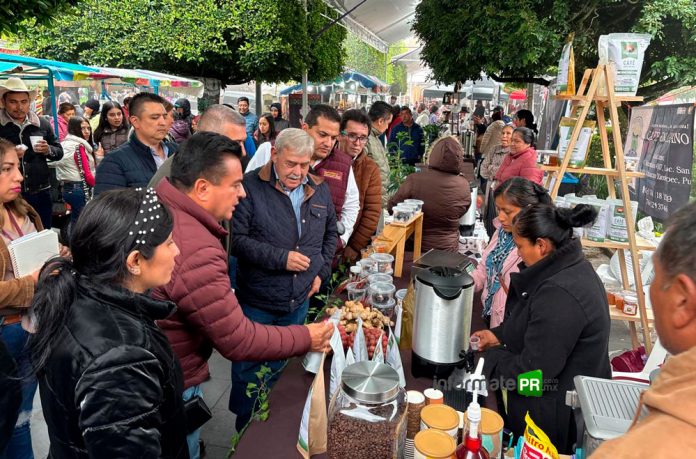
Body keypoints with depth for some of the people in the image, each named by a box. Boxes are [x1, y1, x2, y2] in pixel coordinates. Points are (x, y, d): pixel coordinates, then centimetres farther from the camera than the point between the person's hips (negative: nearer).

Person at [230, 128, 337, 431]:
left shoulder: (319, 189, 3)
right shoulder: (251, 187, -16)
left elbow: (330, 233, 16)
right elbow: (236, 239, -20)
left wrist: (321, 270, 6)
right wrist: (281, 258, -22)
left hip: (299, 301, 5)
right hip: (257, 303, -5)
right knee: (249, 371, 11)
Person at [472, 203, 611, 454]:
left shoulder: (559, 295, -32)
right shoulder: (572, 267, 0)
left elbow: (532, 373, -26)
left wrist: (491, 356, -11)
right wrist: (499, 334, 8)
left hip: (556, 418, -9)